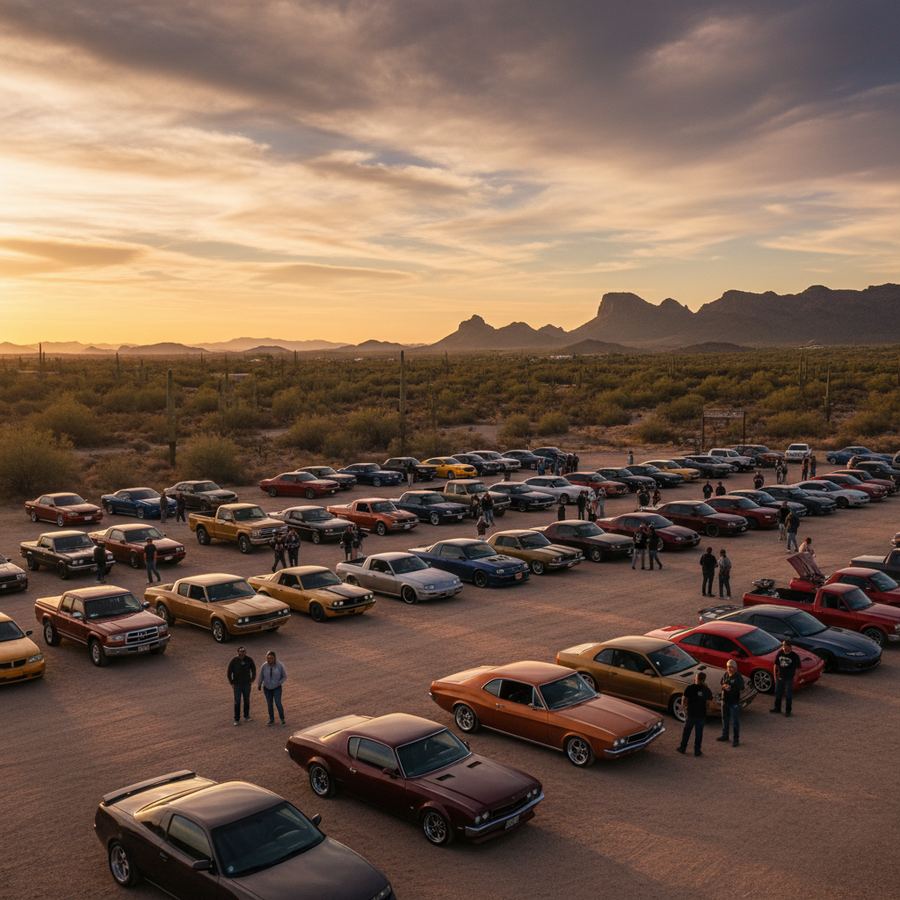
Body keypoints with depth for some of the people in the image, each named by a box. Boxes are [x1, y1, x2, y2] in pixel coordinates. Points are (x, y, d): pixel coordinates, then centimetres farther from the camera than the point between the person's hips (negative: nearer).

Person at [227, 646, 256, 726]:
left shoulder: (249, 660, -11)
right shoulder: (234, 661, -16)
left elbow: (253, 668, 6)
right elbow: (229, 672, -6)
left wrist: (253, 679, 7)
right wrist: (231, 683, -4)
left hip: (247, 684, 2)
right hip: (237, 685, -2)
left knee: (246, 700, 13)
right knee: (237, 702, -1)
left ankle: (246, 716, 29)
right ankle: (237, 720, 8)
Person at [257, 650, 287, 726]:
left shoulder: (279, 665, -18)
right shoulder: (264, 666, -14)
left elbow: (285, 676, -6)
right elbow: (261, 676, 3)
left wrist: (279, 683, -18)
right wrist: (259, 685, 16)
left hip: (277, 688, -2)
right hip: (267, 688, 2)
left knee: (278, 703, -10)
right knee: (269, 704, 10)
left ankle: (282, 719, 12)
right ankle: (271, 720, 26)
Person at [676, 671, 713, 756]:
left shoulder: (690, 688, -10)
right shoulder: (706, 690, -6)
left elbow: (685, 700, -9)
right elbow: (708, 702, -2)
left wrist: (686, 706, 12)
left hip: (691, 713, -1)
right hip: (702, 714, 1)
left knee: (686, 731, 14)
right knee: (699, 733, 11)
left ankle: (682, 748, 23)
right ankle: (697, 751, 16)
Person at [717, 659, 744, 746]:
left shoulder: (738, 677, -16)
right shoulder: (725, 675, 2)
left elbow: (741, 690, -14)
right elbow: (722, 684, 15)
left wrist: (732, 689, -25)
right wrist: (724, 686, -8)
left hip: (734, 702, -6)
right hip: (725, 700, 6)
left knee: (735, 721, 2)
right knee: (725, 719, 20)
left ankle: (736, 739, 11)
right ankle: (725, 735, 36)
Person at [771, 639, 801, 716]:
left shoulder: (794, 656, -12)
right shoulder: (779, 653, -2)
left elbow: (798, 668, -6)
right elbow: (775, 665, 7)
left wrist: (795, 677, -11)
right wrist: (775, 675, 5)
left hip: (789, 678, -4)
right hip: (780, 677, 4)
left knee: (788, 695, 6)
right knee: (778, 693, 15)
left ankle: (788, 711, 18)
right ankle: (777, 708, 30)